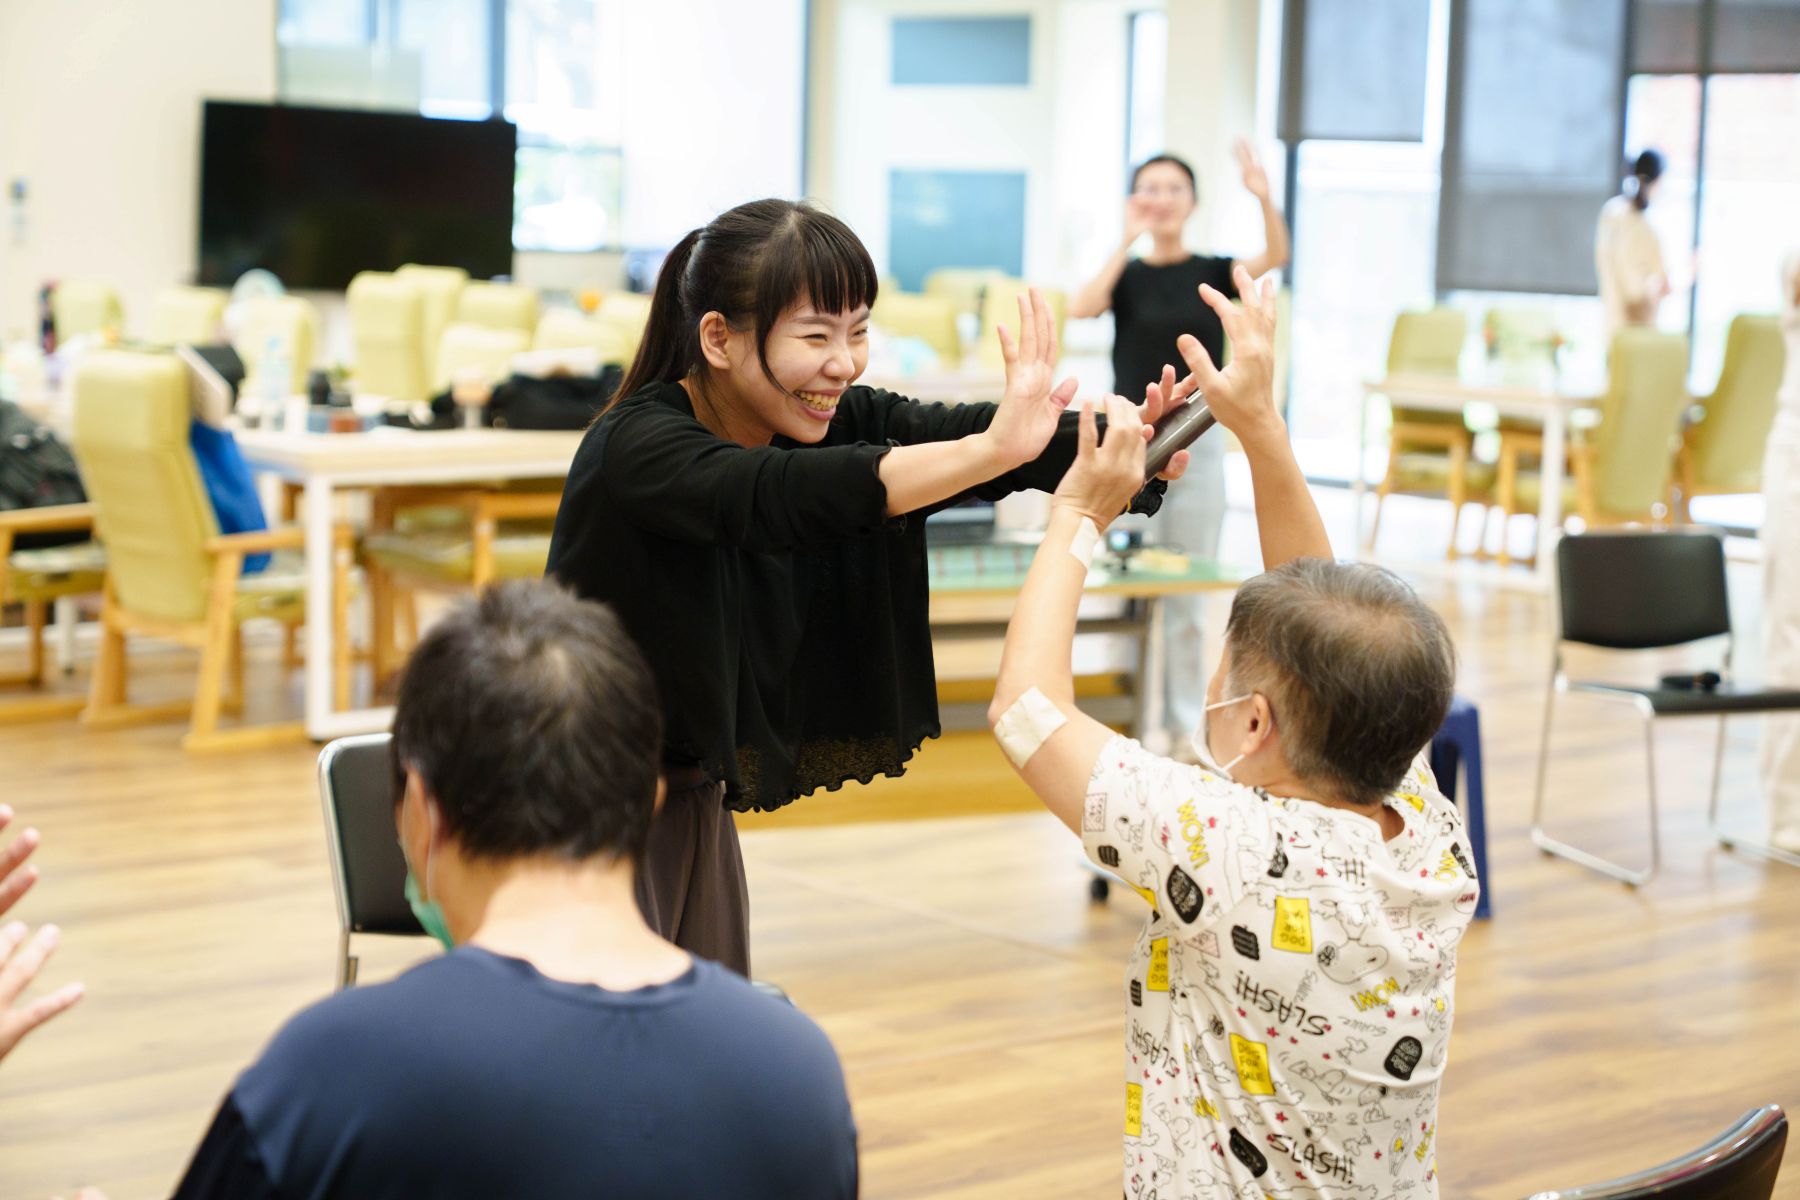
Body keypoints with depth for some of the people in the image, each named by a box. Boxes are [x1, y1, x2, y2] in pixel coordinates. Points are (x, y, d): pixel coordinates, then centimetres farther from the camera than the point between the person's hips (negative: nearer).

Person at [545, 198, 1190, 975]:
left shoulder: (833, 422, -4)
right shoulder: (635, 447, -24)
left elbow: (952, 429, -18)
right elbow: (781, 494, -41)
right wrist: (990, 450, -53)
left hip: (692, 797, 7)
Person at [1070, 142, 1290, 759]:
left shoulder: (1212, 273, 2)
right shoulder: (1126, 273, 1)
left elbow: (1275, 256, -17)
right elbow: (1082, 308, -21)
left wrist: (1264, 198, -34)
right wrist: (1129, 241, -28)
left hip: (1196, 445, 0)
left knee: (1187, 594, 7)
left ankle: (1186, 720, 16)